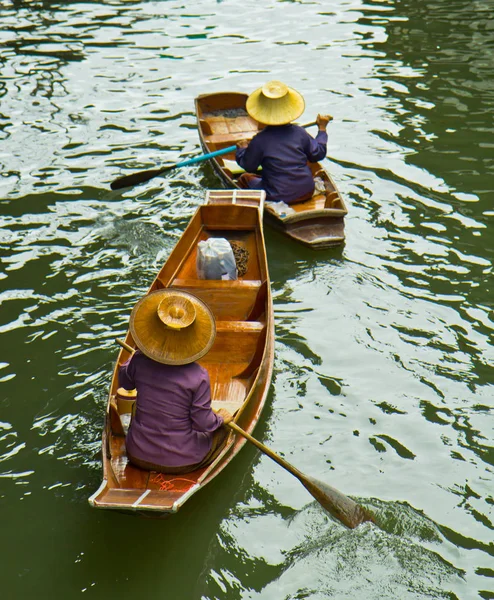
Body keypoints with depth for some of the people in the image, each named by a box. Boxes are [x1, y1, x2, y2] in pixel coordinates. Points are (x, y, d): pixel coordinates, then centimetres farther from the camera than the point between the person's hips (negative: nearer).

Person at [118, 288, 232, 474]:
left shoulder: (139, 361, -14)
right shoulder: (198, 376, -23)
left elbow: (124, 381, 10)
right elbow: (204, 423, -16)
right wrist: (219, 418, 5)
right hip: (183, 462, -4)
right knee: (221, 429, 24)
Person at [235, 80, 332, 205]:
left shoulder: (259, 141, -14)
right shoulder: (299, 132, -4)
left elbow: (249, 166, -1)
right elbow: (318, 154, 7)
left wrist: (242, 150, 20)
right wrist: (322, 129, 21)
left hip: (279, 197, -3)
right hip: (307, 192, 4)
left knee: (244, 178, 16)